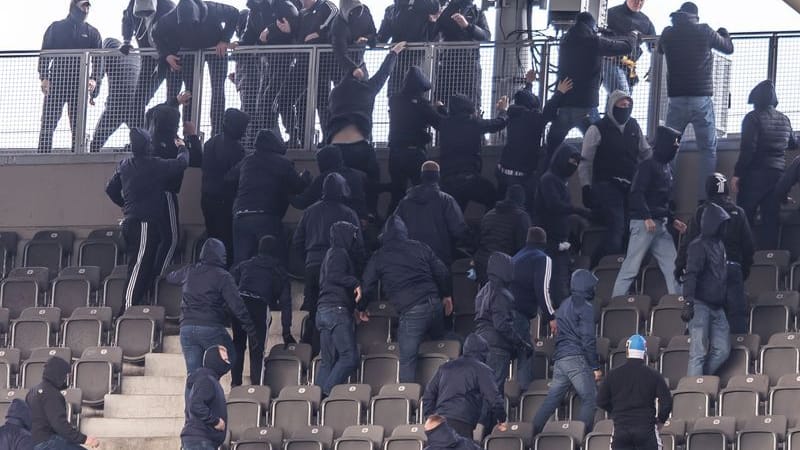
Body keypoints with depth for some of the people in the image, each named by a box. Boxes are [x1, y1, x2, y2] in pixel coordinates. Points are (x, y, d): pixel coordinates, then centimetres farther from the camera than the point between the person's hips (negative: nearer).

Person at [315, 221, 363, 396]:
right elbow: (334, 276, -19)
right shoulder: (340, 254, -4)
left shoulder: (332, 254, 25)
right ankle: (328, 393, -22)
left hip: (323, 310, 10)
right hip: (337, 309, -10)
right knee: (350, 357, -14)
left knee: (328, 361, 7)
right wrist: (355, 283, -17)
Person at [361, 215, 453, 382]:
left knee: (407, 359, -3)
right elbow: (441, 272, 15)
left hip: (410, 311, -4)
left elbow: (367, 287, 11)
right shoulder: (420, 248, 14)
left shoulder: (378, 257, 7)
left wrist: (361, 308, 29)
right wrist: (446, 295, 30)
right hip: (435, 304, 4)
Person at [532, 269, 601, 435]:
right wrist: (595, 367, -11)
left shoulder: (564, 305, 20)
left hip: (559, 359, 9)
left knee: (551, 401, 10)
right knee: (590, 399, -6)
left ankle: (532, 434, 4)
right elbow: (588, 339, -13)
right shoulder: (586, 308, -7)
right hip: (577, 359, -8)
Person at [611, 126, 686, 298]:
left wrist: (673, 221, 19)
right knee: (631, 266, -7)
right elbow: (637, 193, -17)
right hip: (643, 223, -9)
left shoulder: (667, 168, 18)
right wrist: (647, 217, -25)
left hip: (660, 226, 9)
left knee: (672, 267, 3)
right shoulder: (648, 165, -8)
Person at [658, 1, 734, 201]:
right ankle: (705, 198, -10)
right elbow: (729, 48, 14)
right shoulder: (704, 32, -2)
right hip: (701, 100, -2)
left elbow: (660, 49, 27)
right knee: (708, 151, 1)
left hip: (676, 100, 2)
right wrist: (723, 33, 35)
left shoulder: (668, 33, 4)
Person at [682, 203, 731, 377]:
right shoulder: (699, 246, -10)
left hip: (717, 308, 9)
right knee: (699, 352, -9)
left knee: (722, 350, 5)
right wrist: (688, 302, -29)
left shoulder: (719, 244, 17)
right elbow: (691, 275, -20)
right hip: (701, 305, -9)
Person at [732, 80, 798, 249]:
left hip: (755, 175, -5)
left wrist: (737, 174, -13)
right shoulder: (784, 120, 10)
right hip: (778, 175, 5)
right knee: (771, 221, 4)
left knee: (744, 219, -2)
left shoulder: (753, 118, -8)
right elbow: (793, 144, 28)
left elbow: (748, 149, -16)